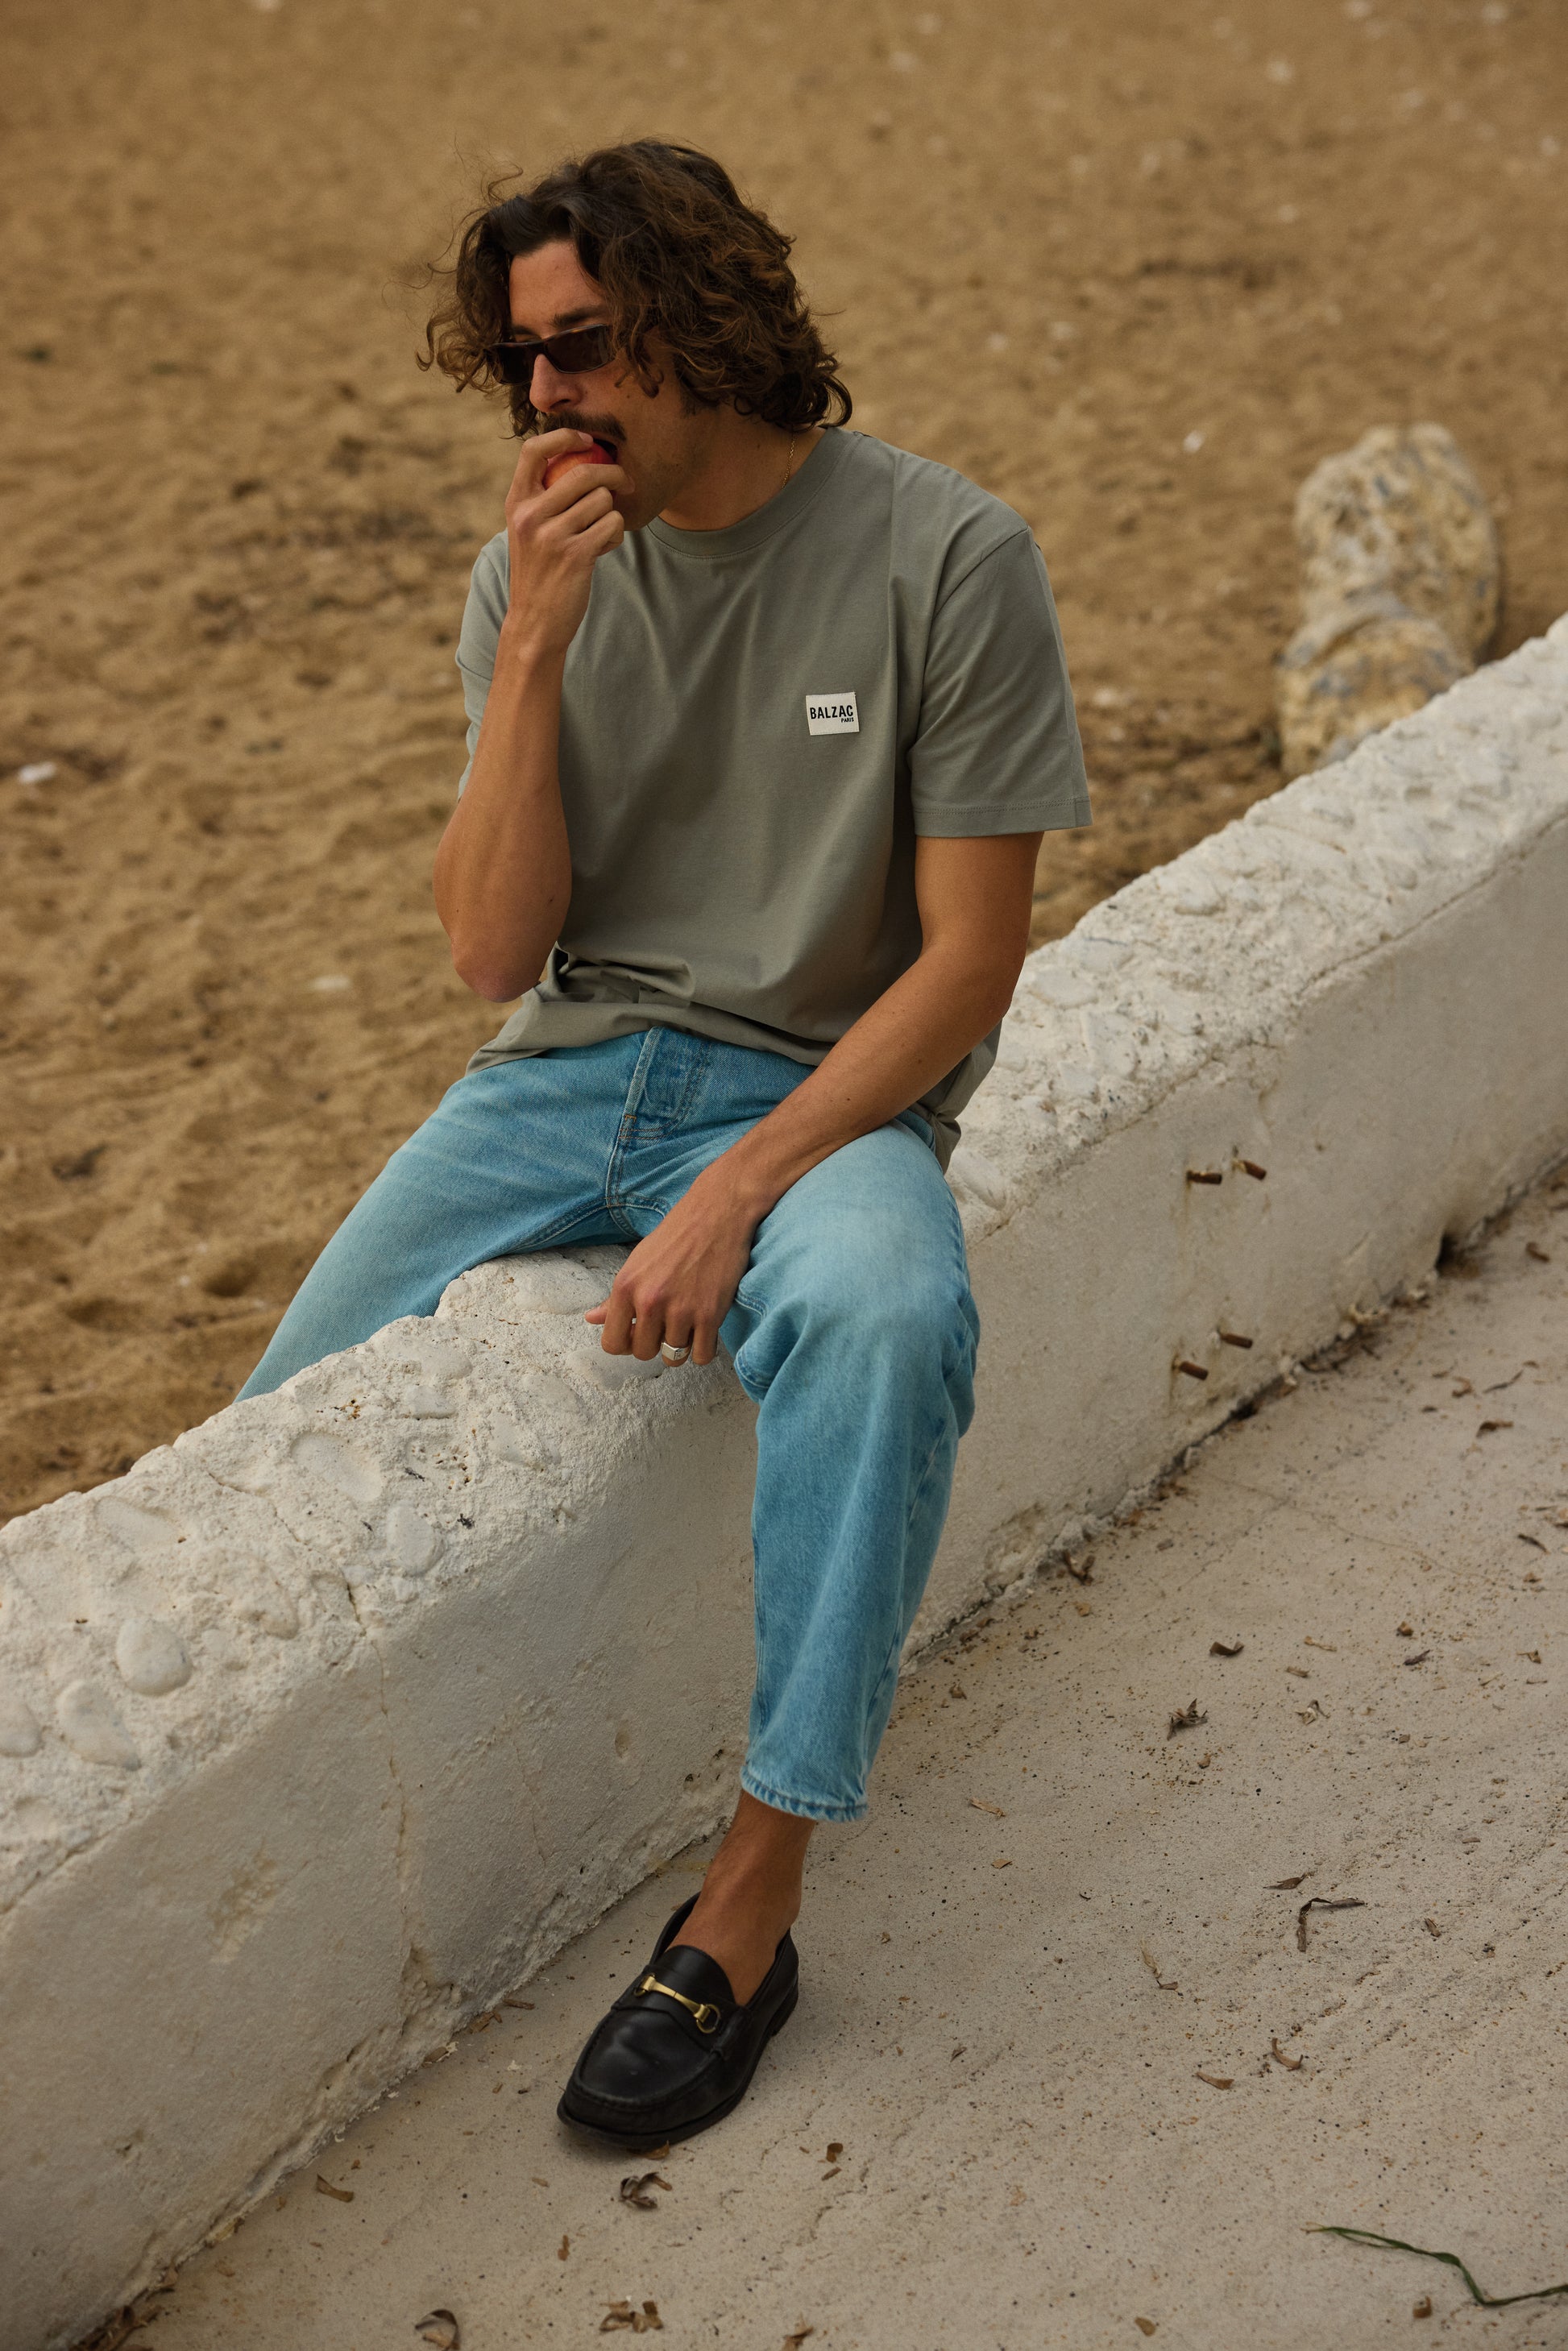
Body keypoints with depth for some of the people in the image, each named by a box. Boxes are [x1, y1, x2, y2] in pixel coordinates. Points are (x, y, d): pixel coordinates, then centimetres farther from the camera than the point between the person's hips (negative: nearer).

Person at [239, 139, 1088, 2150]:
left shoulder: (947, 560, -10)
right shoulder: (536, 571, 2)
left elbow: (970, 955, -10)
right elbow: (495, 948, -3)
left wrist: (741, 1192, -21)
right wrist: (536, 653, -16)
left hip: (823, 1090, -4)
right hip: (568, 1069, 4)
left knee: (886, 1323, -37)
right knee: (293, 1428, -11)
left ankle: (751, 1899, -26)